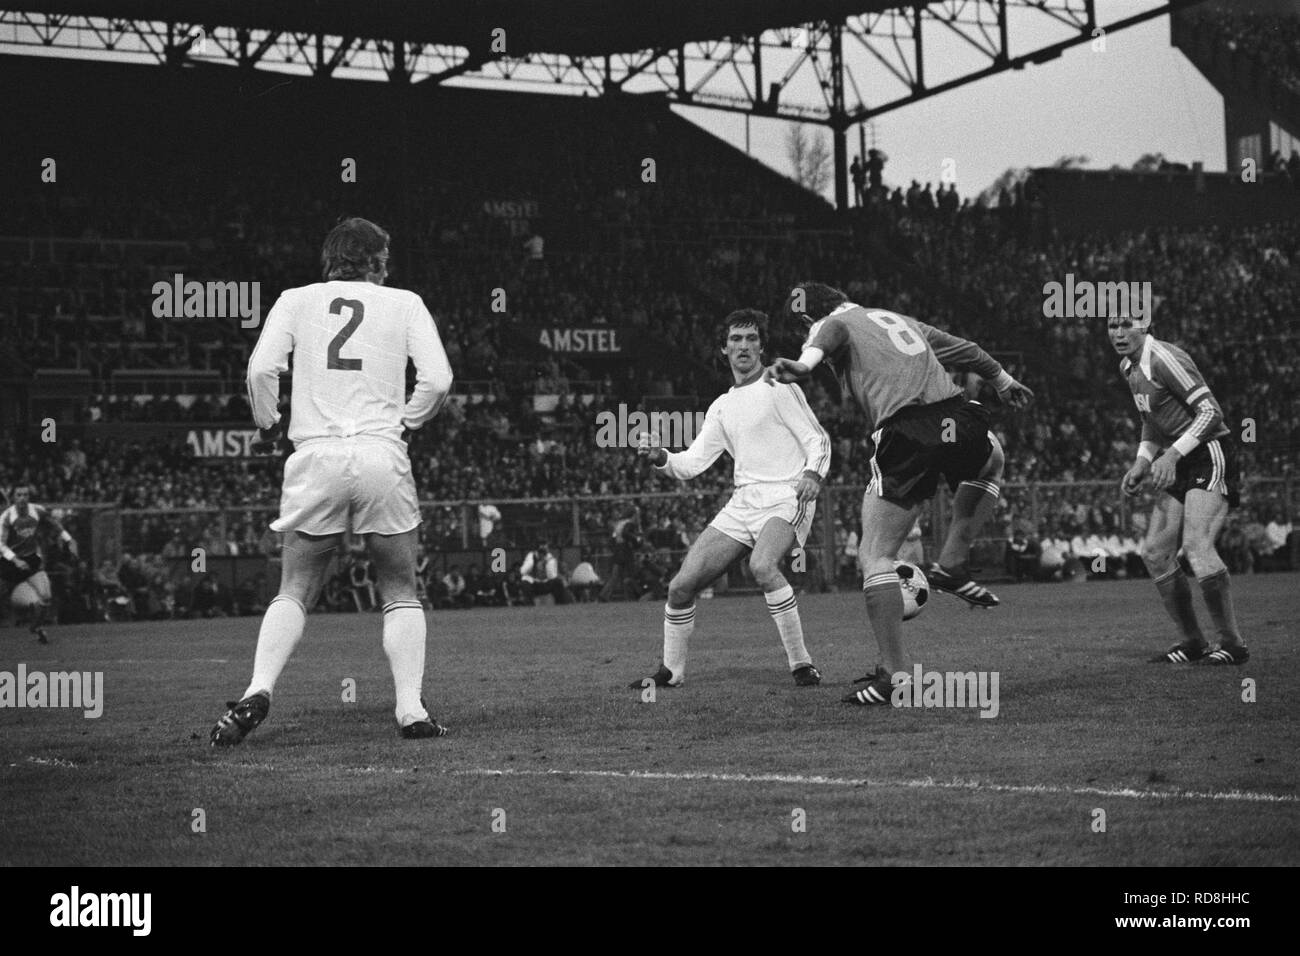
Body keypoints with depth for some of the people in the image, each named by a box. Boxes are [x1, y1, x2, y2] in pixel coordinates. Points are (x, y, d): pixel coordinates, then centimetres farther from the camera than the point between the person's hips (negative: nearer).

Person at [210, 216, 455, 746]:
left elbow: (262, 368, 0)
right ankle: (411, 708, 1)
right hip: (383, 455, -1)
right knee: (400, 592, 12)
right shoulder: (404, 304, 11)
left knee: (294, 592, 9)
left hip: (315, 456, 1)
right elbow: (438, 379, 1)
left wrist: (268, 423, 16)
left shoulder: (296, 300, 13)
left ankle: (258, 690, -11)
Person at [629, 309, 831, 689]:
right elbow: (693, 462, 15)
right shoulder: (721, 407, 19)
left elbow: (817, 438, -1)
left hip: (786, 497, -6)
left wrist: (812, 473, -20)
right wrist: (659, 457, -4)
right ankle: (670, 671, 15)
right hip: (742, 502, 6)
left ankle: (802, 664, -27)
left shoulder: (778, 386, 2)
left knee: (763, 565, -36)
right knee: (681, 585, -3)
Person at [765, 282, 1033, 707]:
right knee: (991, 460, 41)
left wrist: (802, 365, -37)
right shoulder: (900, 320, 29)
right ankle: (952, 563, 30)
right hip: (959, 421, 5)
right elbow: (965, 350, 40)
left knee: (875, 557, 1)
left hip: (906, 433, -5)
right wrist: (1003, 380, 57)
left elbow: (819, 343, -15)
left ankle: (897, 673, -7)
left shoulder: (835, 324, 12)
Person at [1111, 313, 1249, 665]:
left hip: (1210, 456, -10)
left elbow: (1211, 411, -20)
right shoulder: (1129, 367, 11)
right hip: (1180, 466, 10)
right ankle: (1191, 642, 12)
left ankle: (1233, 644, -15)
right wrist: (1142, 463, 10)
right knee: (1155, 552, 3)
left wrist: (1173, 454, -26)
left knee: (1196, 546, -23)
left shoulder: (1166, 359, -18)